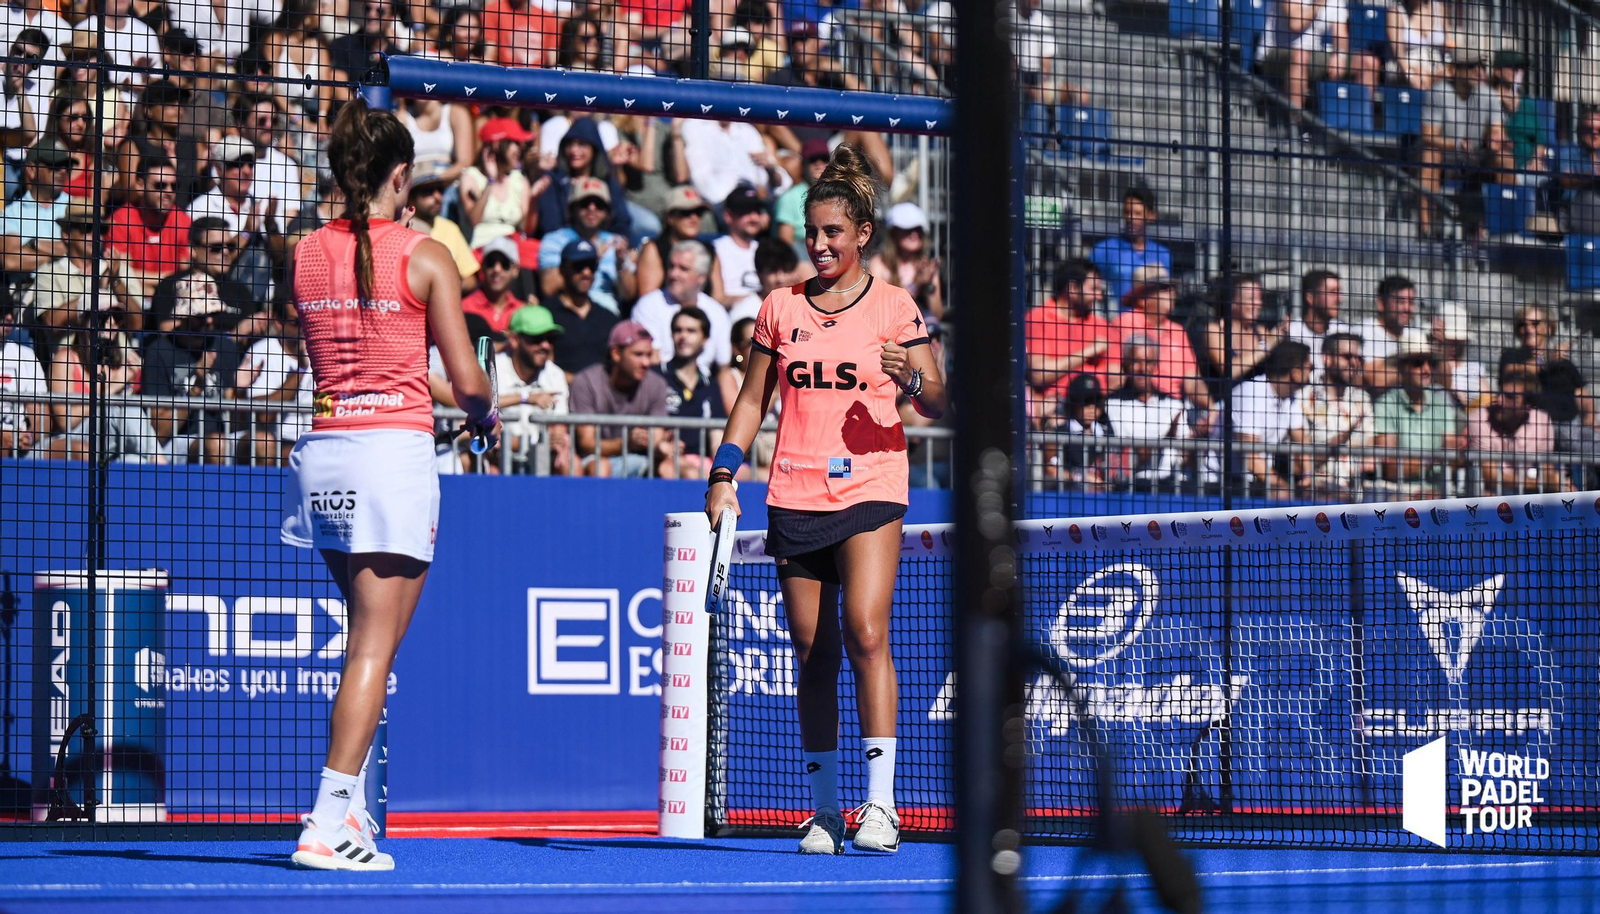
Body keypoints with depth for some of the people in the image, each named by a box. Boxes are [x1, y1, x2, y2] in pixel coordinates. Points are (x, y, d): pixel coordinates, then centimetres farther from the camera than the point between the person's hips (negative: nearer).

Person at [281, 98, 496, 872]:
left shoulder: (306, 255, 7)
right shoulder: (425, 259, -6)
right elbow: (466, 381, -5)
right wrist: (485, 418, 17)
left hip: (322, 451, 5)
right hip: (394, 452, -5)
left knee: (369, 630, 21)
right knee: (375, 643, -5)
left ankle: (348, 804, 19)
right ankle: (328, 823, -12)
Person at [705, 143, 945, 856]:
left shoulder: (894, 308, 2)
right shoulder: (781, 308, 10)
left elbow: (936, 402, -1)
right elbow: (752, 399, 17)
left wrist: (915, 380, -22)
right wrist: (724, 474, 7)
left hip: (869, 488, -3)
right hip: (795, 495, 3)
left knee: (865, 634, -18)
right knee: (812, 653, 5)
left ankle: (880, 803, -19)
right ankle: (824, 810, 11)